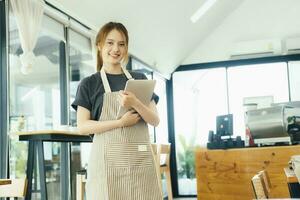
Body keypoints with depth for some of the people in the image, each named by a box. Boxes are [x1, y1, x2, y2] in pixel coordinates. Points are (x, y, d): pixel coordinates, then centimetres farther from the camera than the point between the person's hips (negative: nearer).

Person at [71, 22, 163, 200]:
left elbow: (155, 120, 5)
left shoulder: (139, 79, 13)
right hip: (108, 159, -2)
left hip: (140, 158, 2)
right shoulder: (89, 84, 5)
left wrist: (135, 103, -14)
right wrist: (120, 122, -15)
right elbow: (82, 126, -4)